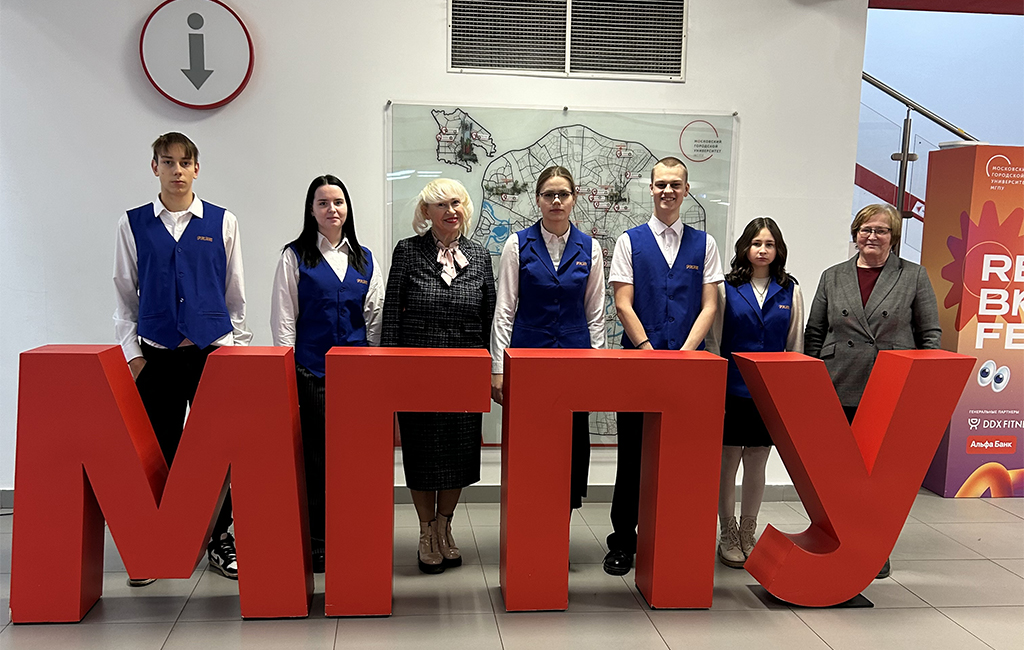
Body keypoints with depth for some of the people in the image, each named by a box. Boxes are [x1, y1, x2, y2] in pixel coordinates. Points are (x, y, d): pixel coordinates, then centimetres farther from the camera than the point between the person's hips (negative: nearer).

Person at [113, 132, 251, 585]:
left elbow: (235, 295, 8)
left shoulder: (222, 223, 5)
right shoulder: (133, 224, 7)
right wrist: (132, 354, 2)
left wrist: (237, 350, 5)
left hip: (213, 351, 0)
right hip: (156, 355, 1)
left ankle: (220, 541, 17)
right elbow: (124, 296, 9)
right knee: (157, 452, 4)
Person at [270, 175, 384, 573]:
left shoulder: (364, 259, 13)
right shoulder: (295, 256, 4)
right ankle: (315, 543, 10)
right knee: (315, 456, 0)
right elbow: (283, 319, 1)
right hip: (311, 372, -3)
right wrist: (287, 372, -5)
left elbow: (375, 317, 13)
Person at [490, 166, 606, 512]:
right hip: (527, 353, -1)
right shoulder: (518, 244, 2)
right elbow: (504, 310, 1)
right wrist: (498, 367, -4)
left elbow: (595, 314, 10)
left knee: (572, 442, 2)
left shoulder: (589, 248, 6)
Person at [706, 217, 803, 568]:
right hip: (733, 390, -2)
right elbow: (713, 342, 1)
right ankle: (728, 535, 19)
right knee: (727, 463, 4)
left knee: (757, 465, 11)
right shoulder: (727, 288, -1)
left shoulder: (790, 291, 6)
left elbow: (795, 346, 10)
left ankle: (748, 534, 25)